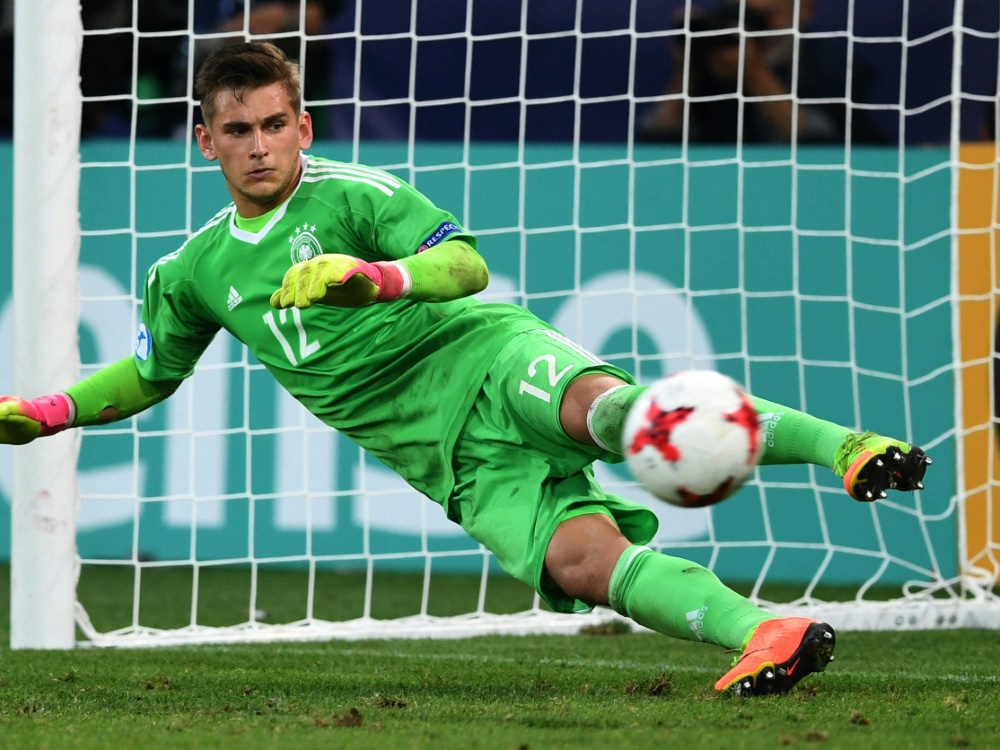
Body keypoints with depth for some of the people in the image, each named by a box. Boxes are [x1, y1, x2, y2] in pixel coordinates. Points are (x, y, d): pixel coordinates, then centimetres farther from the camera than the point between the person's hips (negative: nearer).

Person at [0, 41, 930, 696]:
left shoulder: (348, 195, 0)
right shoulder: (195, 273, 17)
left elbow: (466, 263, -10)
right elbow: (148, 374, 32)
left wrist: (367, 276, -27)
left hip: (483, 355, -4)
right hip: (453, 456, 4)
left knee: (600, 404, -39)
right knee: (578, 556, -25)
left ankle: (850, 450, -48)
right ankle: (764, 638, -39)